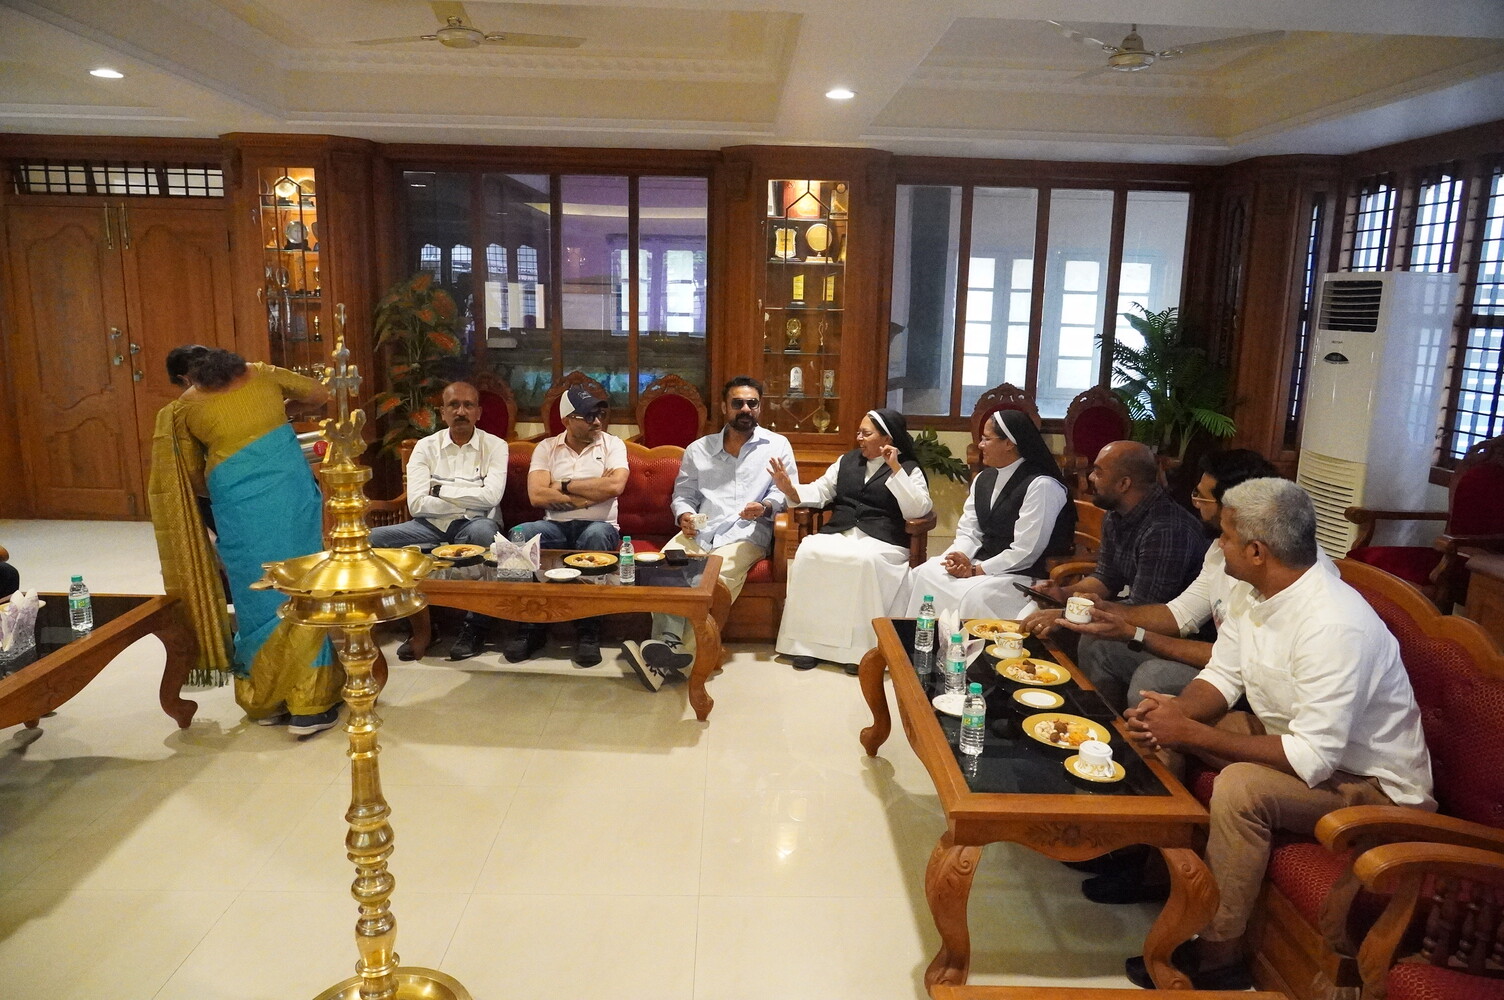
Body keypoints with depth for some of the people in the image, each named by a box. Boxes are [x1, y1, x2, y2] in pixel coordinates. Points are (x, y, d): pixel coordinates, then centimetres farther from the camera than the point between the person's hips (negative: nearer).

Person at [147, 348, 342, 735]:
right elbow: (320, 394, 26)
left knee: (258, 595, 10)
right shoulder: (261, 374, 16)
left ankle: (267, 700, 21)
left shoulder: (184, 407, 13)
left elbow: (193, 476, 14)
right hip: (290, 491, 0)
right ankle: (308, 704, 5)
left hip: (238, 503, 0)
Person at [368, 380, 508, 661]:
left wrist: (441, 490, -6)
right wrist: (470, 501, -8)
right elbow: (417, 504, -5)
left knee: (483, 531, -38)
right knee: (371, 539, -20)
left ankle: (476, 626, -21)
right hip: (432, 525, 3)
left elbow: (491, 496, -13)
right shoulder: (426, 447, 8)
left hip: (474, 525, -2)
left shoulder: (494, 446, 3)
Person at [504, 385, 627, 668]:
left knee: (596, 535, -37)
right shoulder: (546, 448, 8)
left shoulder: (612, 444, 5)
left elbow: (615, 486, -14)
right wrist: (591, 495, -10)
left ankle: (588, 630, -28)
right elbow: (536, 495, -8)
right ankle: (532, 625, -19)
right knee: (519, 534, -28)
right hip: (556, 527, 2)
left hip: (599, 526, -1)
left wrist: (565, 486, -7)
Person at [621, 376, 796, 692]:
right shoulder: (698, 449, 19)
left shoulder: (777, 445, 11)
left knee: (718, 579, -34)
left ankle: (677, 654, -39)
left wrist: (765, 506, -19)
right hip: (698, 532, 3)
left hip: (746, 535, -3)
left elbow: (784, 492, 3)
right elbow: (683, 494, 18)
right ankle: (668, 645, -37)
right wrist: (684, 515, -5)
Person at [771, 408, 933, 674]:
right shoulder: (846, 460, 19)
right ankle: (807, 640, -20)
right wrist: (790, 490, -7)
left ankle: (860, 646, -26)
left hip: (882, 541, -4)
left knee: (865, 561, -37)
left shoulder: (909, 470, 6)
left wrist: (895, 468, -11)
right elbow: (820, 492, 14)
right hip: (838, 533, 4)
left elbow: (917, 510, -9)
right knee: (808, 551, -26)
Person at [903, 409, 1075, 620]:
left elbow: (1025, 552, -18)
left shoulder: (1042, 486, -15)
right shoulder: (983, 479, 12)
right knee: (921, 576, -10)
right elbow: (968, 532, 10)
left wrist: (976, 570, -15)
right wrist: (960, 556, -12)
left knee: (974, 596, -34)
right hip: (980, 564, 8)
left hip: (1024, 575, -8)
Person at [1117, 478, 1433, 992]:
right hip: (1296, 738, 9)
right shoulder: (1252, 596, -6)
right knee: (1162, 727, 1)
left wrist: (1191, 733, -31)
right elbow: (1221, 678, 3)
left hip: (1370, 781, -9)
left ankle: (1218, 958, -14)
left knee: (1239, 787, -32)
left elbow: (1313, 758, -34)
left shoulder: (1334, 625, -33)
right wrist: (1175, 713, -19)